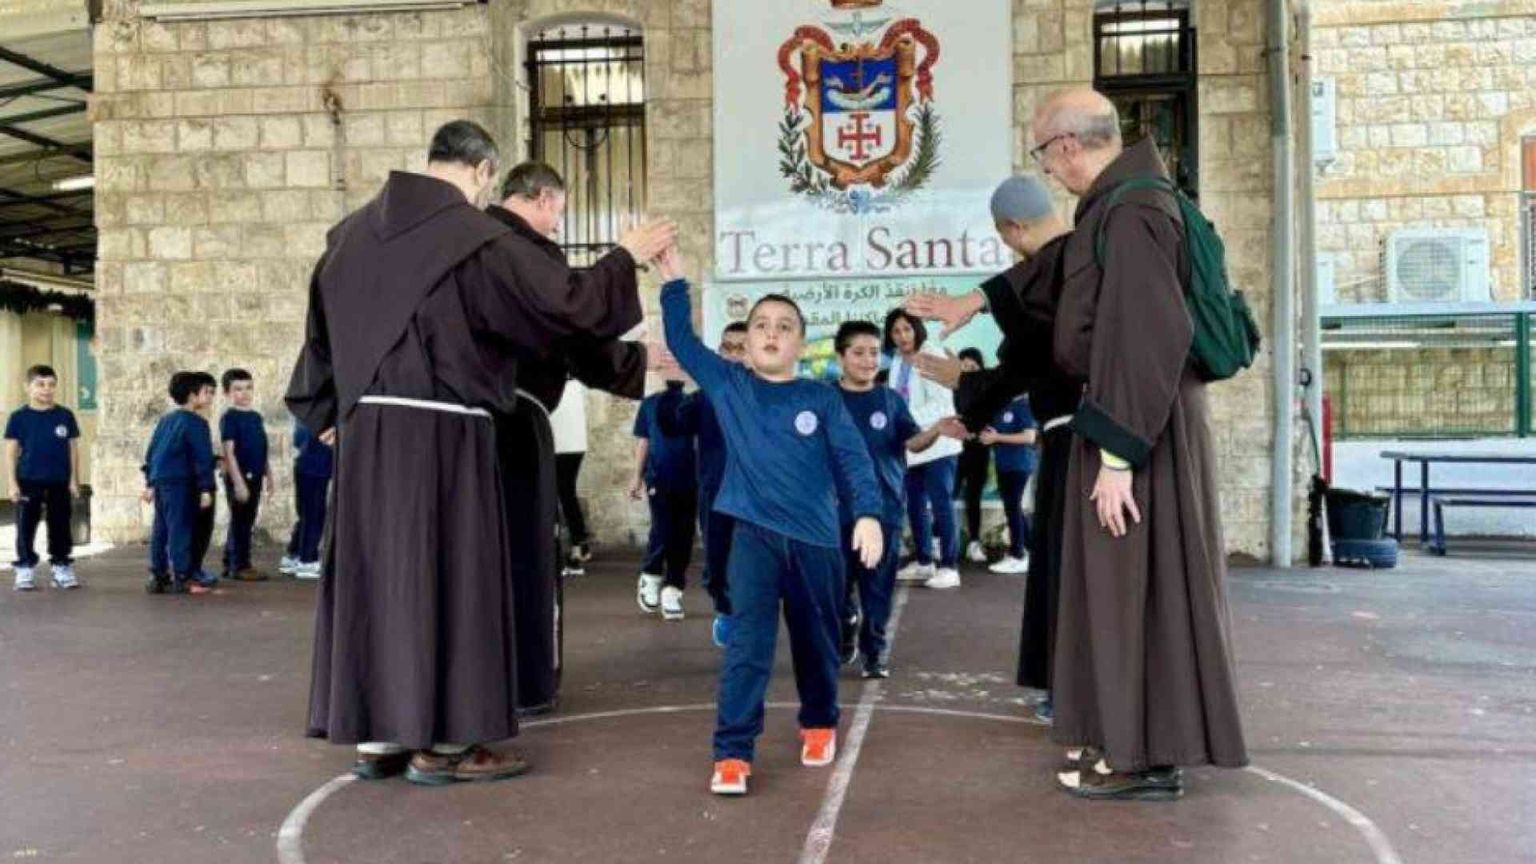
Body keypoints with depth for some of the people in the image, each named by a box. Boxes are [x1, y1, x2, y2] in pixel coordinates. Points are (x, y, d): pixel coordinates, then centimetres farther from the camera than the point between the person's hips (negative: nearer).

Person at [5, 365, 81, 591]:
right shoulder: (19, 417, -1)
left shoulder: (66, 416, 2)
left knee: (60, 528, 7)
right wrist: (12, 483, -5)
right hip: (28, 481, -1)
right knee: (26, 528, 4)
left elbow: (73, 449, 6)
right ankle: (25, 571, 12)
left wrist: (74, 480, 2)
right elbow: (11, 452, 0)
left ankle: (61, 568, 16)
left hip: (59, 482, 1)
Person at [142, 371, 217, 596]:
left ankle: (158, 577, 16)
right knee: (180, 529, -6)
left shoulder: (166, 419, 18)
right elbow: (202, 457, -13)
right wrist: (206, 488, -13)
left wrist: (150, 483, 24)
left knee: (160, 530, 12)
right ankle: (182, 579, -6)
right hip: (179, 483, -8)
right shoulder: (196, 423, -8)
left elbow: (151, 451, 20)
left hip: (159, 480, 8)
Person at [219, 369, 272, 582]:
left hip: (254, 476, 7)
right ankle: (240, 566, 3)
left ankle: (230, 564, 23)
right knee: (240, 521, -2)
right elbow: (229, 452, -14)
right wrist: (238, 481, -19)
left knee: (246, 522, 13)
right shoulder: (229, 417, -10)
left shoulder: (256, 417, 12)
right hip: (239, 477, -7)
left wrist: (268, 475, 16)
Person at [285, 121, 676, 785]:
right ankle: (437, 741, 5)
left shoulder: (356, 232, 12)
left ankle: (375, 736, 16)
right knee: (444, 572, 0)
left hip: (366, 424, 7)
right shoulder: (475, 237, -9)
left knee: (374, 571, 11)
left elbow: (322, 326, 18)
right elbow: (564, 302, -9)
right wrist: (625, 256, 5)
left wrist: (329, 412, 28)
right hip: (439, 427, -7)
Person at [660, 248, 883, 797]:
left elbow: (852, 459, -5)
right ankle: (732, 752, -5)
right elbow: (682, 341, 7)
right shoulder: (727, 385, 3)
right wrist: (674, 283, -1)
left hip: (816, 539, 1)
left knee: (816, 642, 16)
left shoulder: (821, 400, 0)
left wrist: (868, 513, -18)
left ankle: (819, 724, 38)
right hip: (754, 535, -1)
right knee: (747, 642, -8)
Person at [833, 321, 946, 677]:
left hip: (884, 506, 1)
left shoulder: (890, 399, 4)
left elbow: (913, 442, -5)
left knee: (878, 584, 5)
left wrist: (936, 429, -24)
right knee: (839, 580, 7)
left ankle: (874, 649, 17)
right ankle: (847, 626, 34)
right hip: (839, 507, -1)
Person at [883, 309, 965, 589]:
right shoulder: (897, 361, 11)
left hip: (937, 443, -8)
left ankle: (949, 567, -2)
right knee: (915, 505, 13)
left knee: (941, 505, -6)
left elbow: (941, 404, -19)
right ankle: (923, 562, 24)